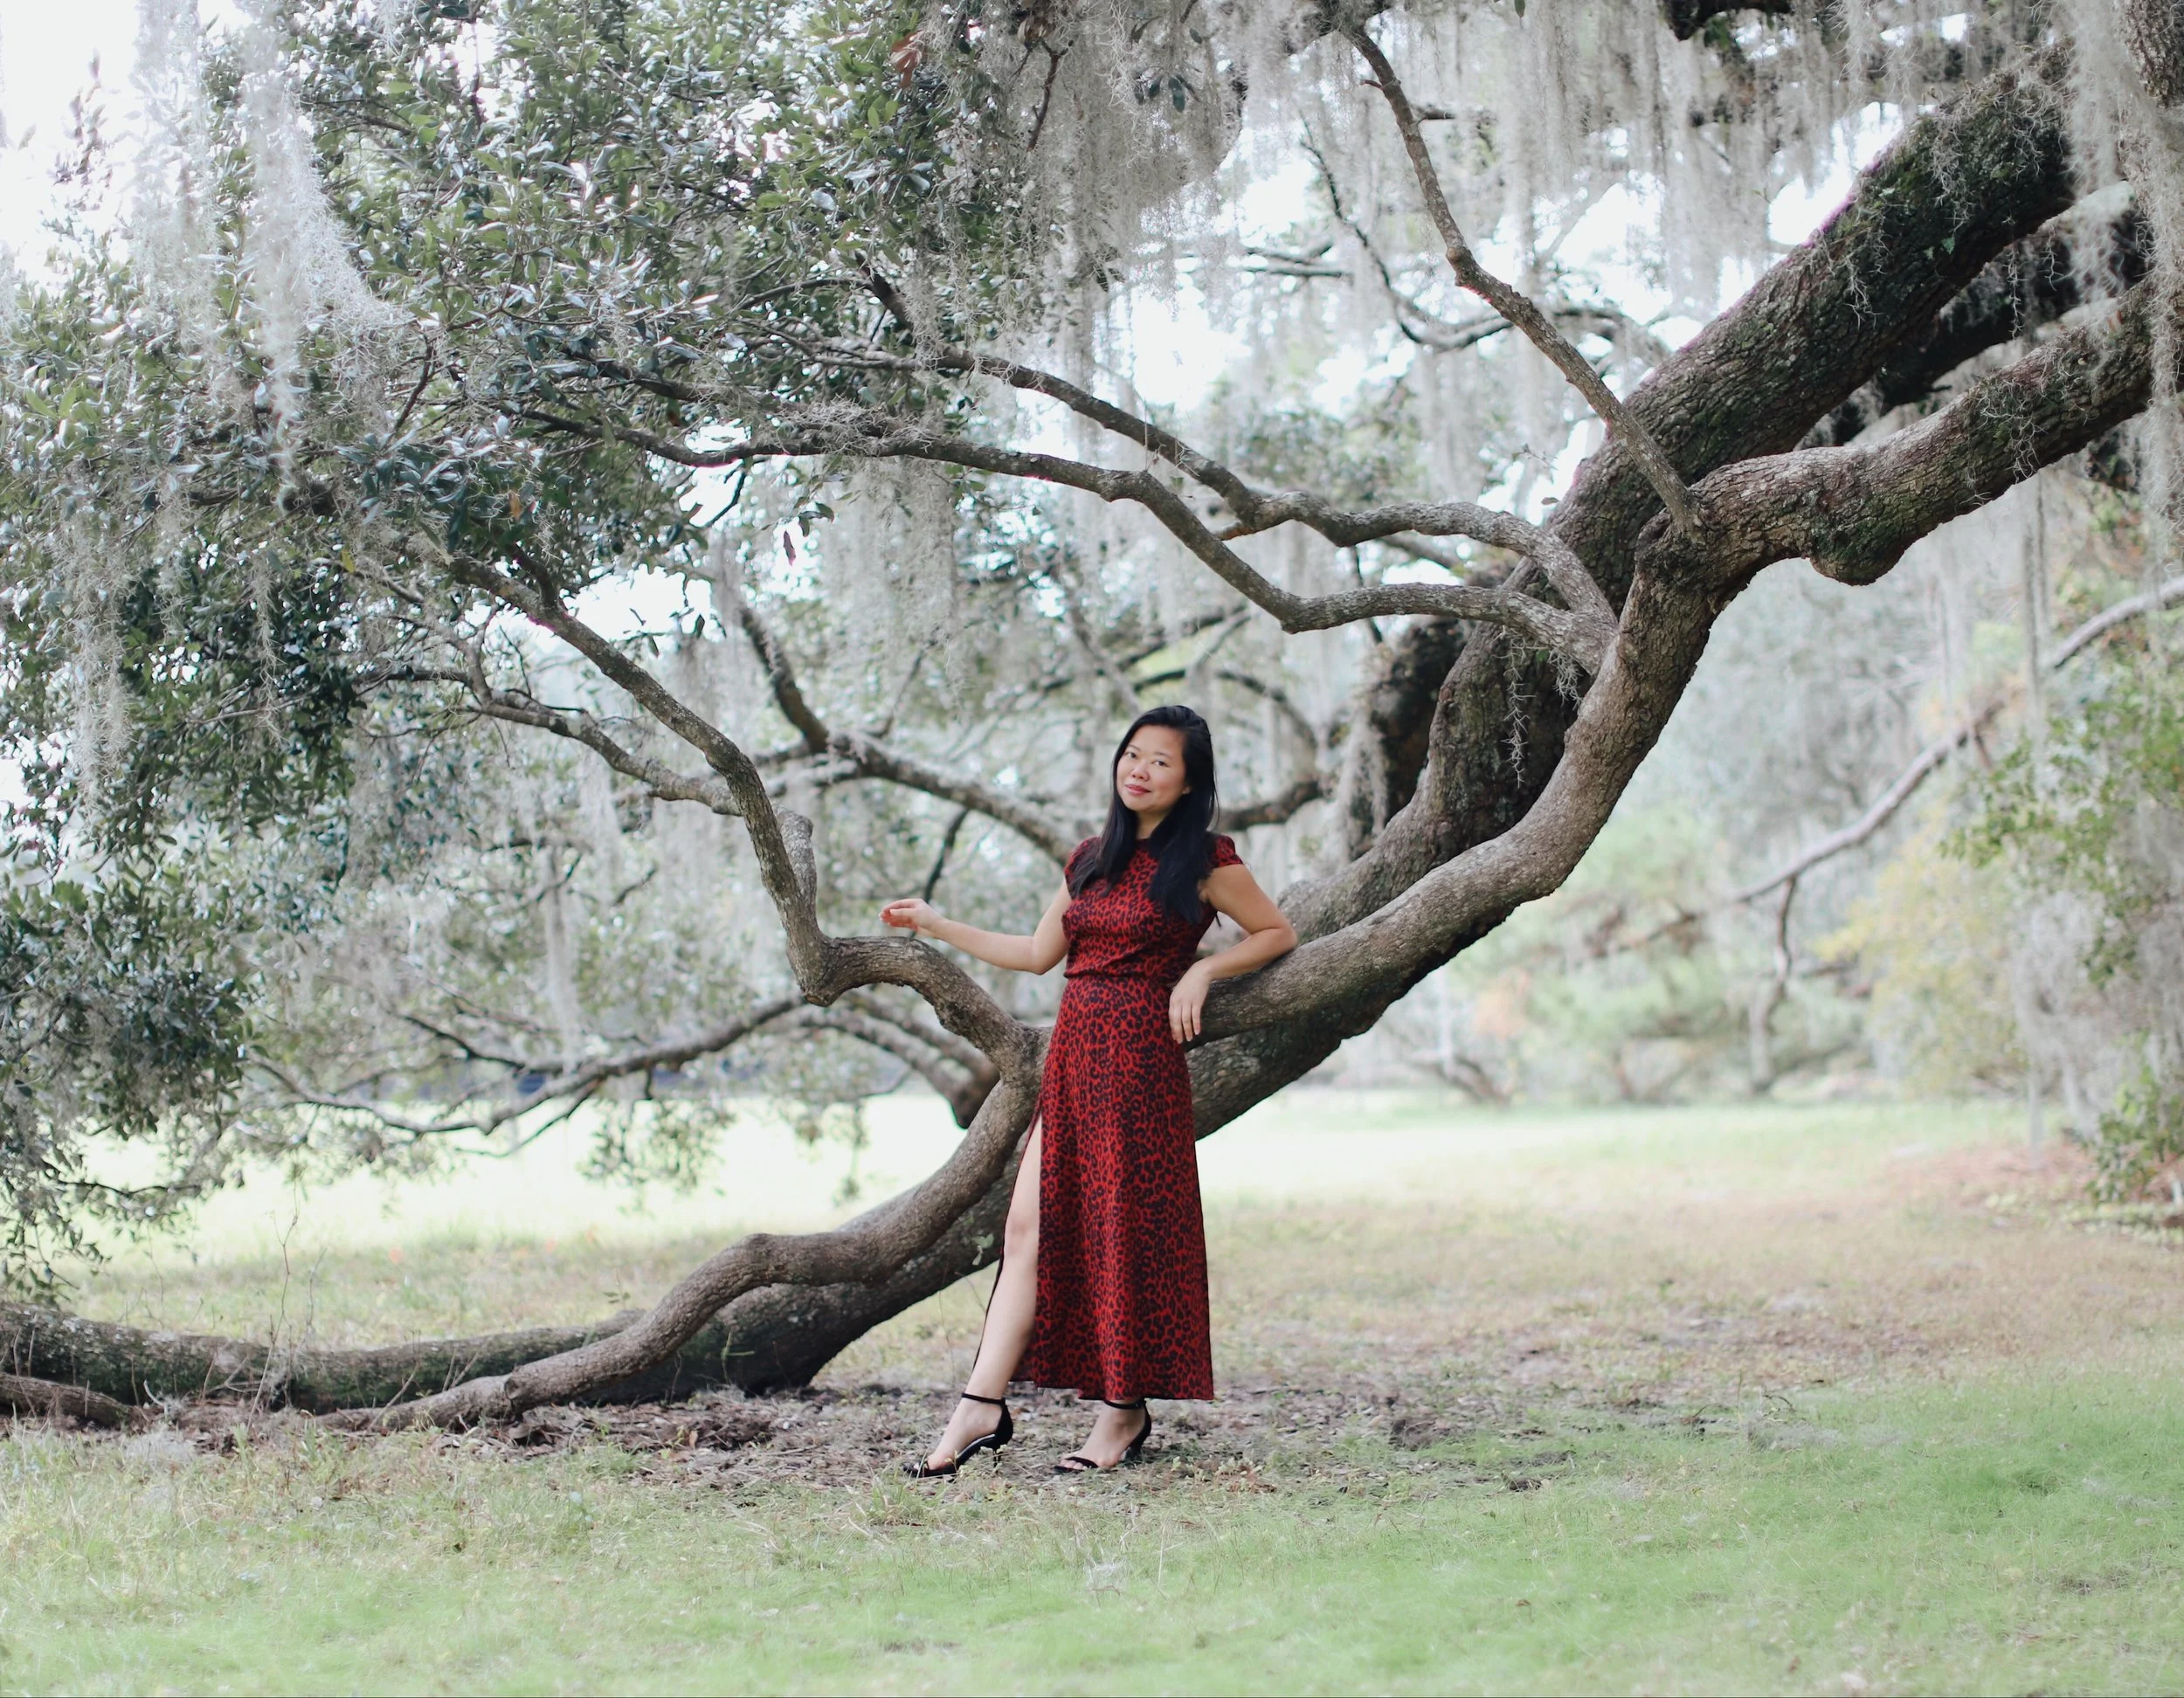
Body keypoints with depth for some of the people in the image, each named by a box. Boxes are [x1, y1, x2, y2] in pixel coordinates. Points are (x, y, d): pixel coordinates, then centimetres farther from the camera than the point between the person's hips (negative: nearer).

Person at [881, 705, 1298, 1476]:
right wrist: (938, 926, 22)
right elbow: (1038, 953, 21)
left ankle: (1126, 1411, 8)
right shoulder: (1092, 859, 16)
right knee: (1032, 1226, 0)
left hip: (1140, 1060, -6)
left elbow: (1278, 933, 4)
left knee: (1128, 1234, -3)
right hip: (1072, 1056, 6)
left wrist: (1202, 970, -9)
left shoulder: (1202, 861, -2)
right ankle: (982, 1409, -3)